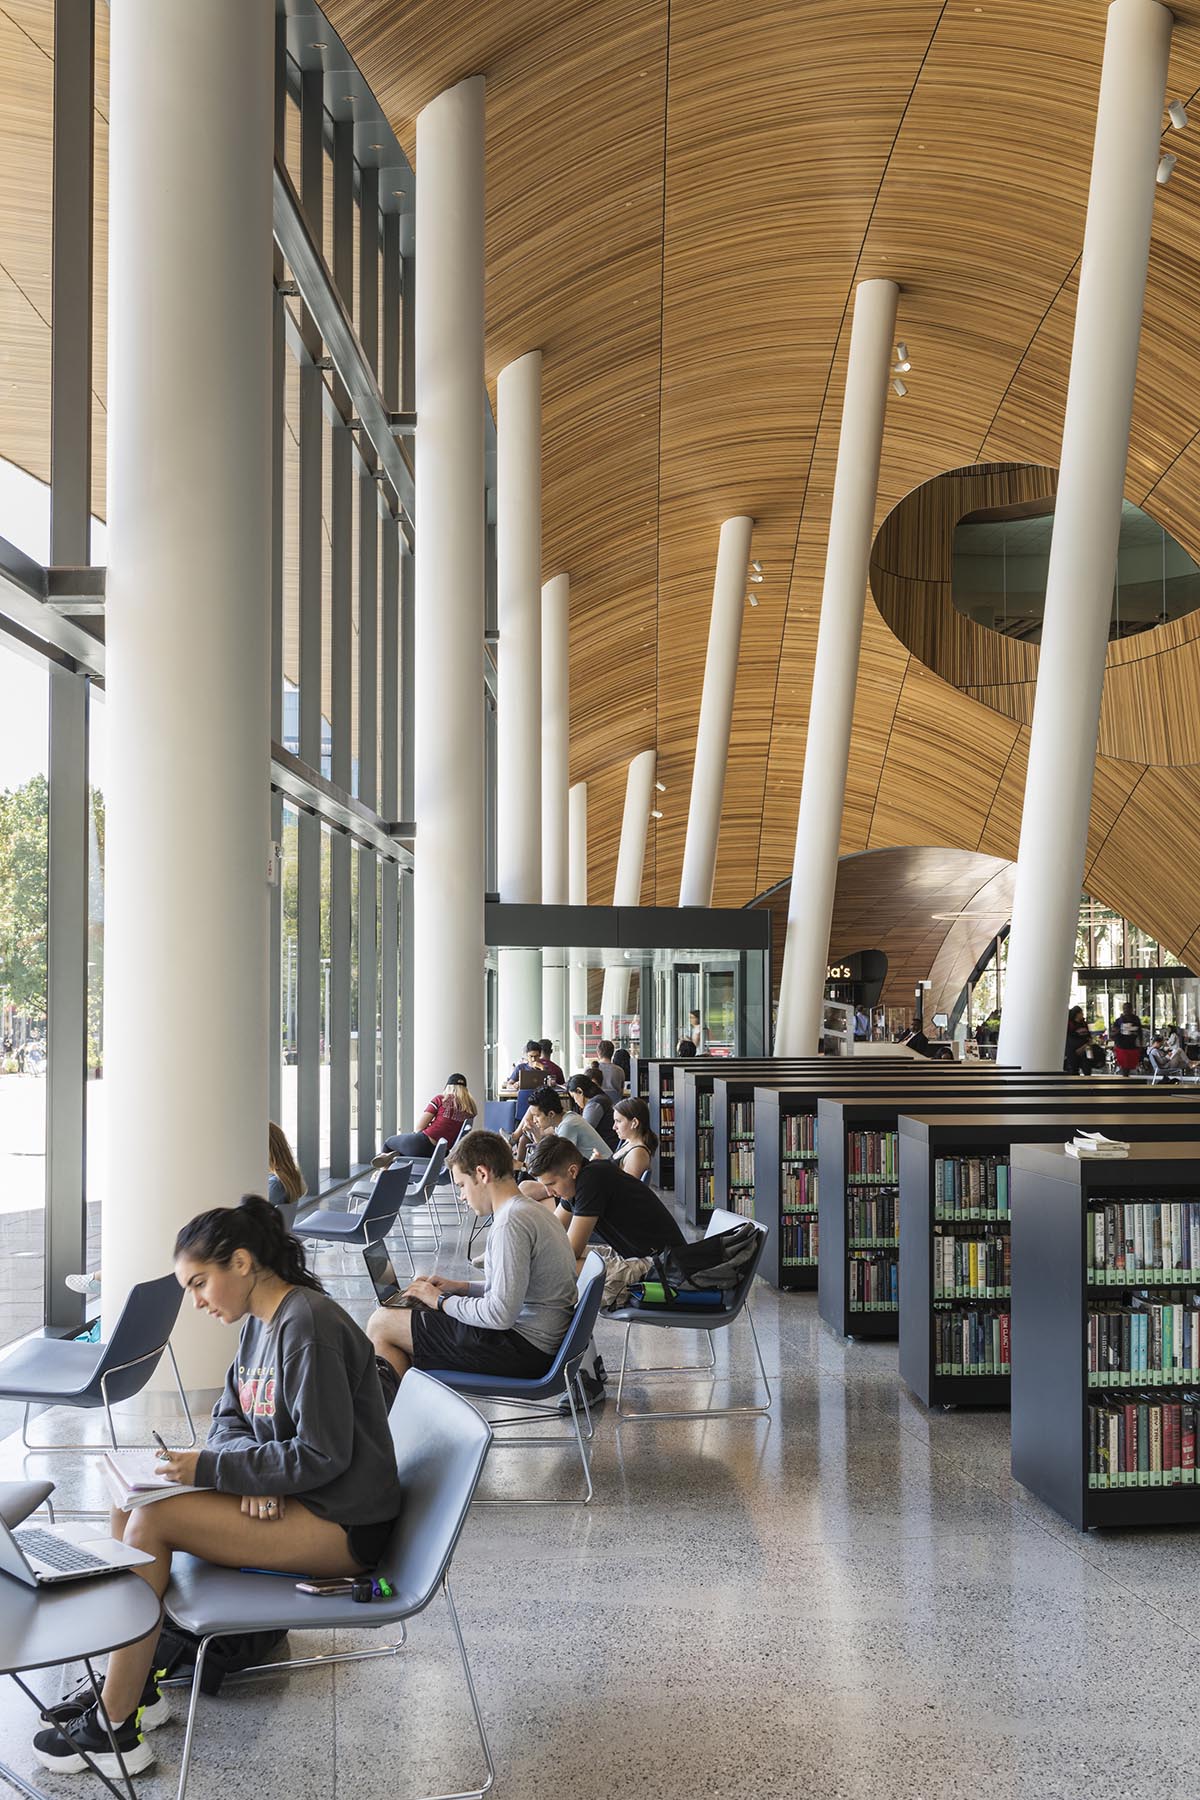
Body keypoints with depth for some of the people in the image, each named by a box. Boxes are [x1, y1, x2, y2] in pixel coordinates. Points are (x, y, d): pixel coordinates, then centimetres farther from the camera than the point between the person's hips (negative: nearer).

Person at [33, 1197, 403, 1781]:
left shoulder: (308, 1326, -21)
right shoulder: (259, 1321, 8)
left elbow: (322, 1456, -23)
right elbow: (229, 1417, 15)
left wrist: (209, 1467, -20)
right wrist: (250, 1474, -8)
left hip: (346, 1527, -10)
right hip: (278, 1498, 10)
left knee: (152, 1520, -19)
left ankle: (113, 1729, -9)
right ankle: (132, 1687, 9)